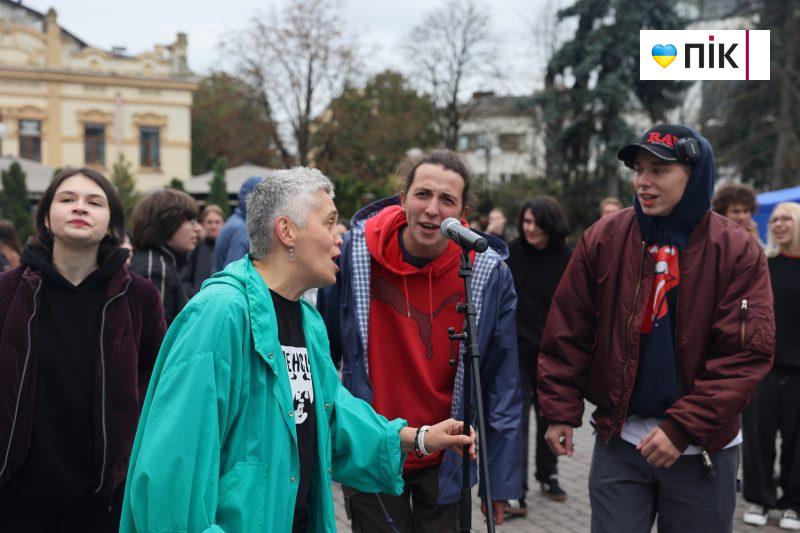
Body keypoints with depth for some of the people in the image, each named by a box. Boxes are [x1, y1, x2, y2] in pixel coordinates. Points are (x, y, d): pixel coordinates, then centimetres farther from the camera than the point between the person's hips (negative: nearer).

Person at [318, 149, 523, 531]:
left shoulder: (489, 273, -11)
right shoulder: (355, 252, -11)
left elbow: (503, 382, -7)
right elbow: (324, 351, -1)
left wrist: (502, 480, -6)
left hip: (446, 463, 1)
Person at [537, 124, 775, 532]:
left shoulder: (738, 251, -8)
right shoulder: (603, 240, -3)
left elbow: (747, 355, -12)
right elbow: (568, 334, 0)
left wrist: (683, 428, -18)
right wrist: (561, 412, -3)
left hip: (701, 449, -1)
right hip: (617, 441, 1)